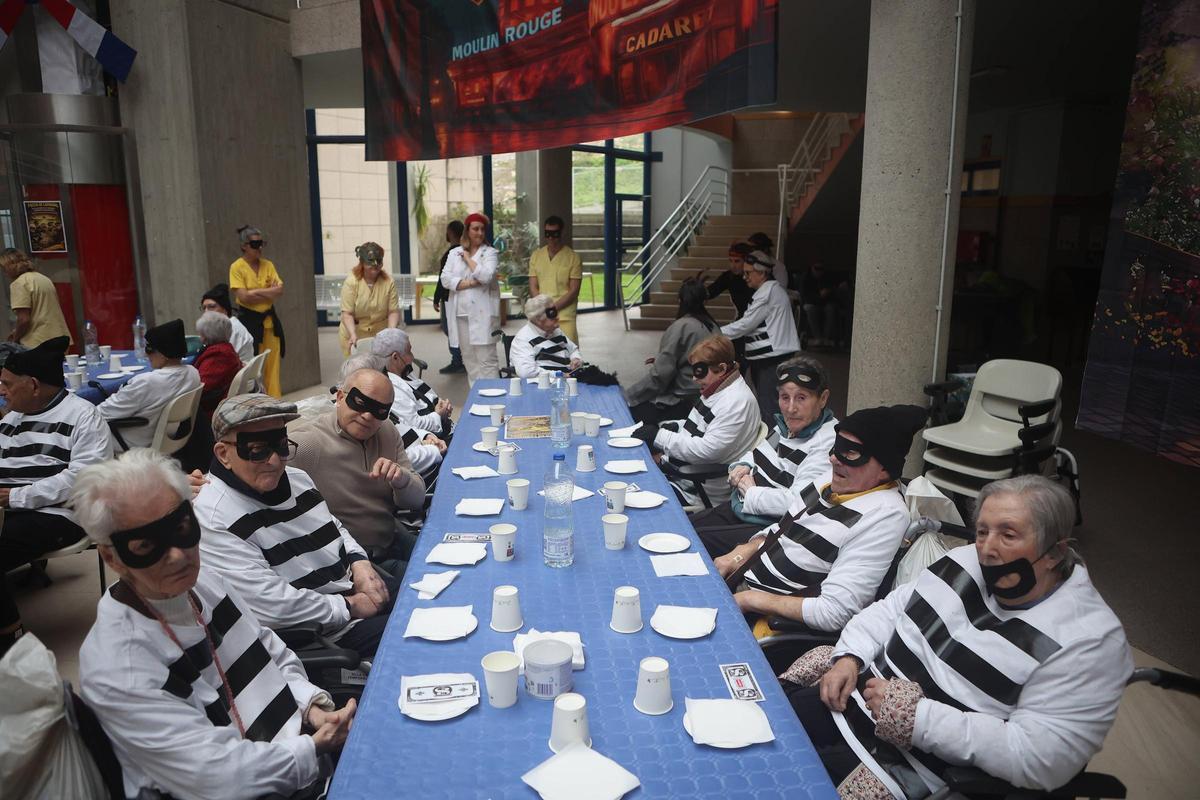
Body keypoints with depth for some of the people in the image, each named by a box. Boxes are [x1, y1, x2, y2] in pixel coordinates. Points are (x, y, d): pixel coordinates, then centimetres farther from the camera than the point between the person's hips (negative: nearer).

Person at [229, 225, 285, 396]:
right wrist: (269, 292, -9)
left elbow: (279, 290, -1)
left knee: (273, 364, 5)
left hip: (269, 320, 4)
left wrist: (255, 292, -14)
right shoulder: (237, 267, -6)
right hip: (249, 321, -4)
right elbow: (243, 296, -15)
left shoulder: (268, 265, 8)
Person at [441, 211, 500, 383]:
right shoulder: (454, 253, 12)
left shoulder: (490, 252, 2)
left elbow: (486, 276, -15)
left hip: (482, 313, -4)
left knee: (486, 359, -6)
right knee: (469, 359, 9)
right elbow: (445, 279, 0)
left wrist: (468, 258, -4)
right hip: (460, 313, 4)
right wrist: (470, 282, -11)